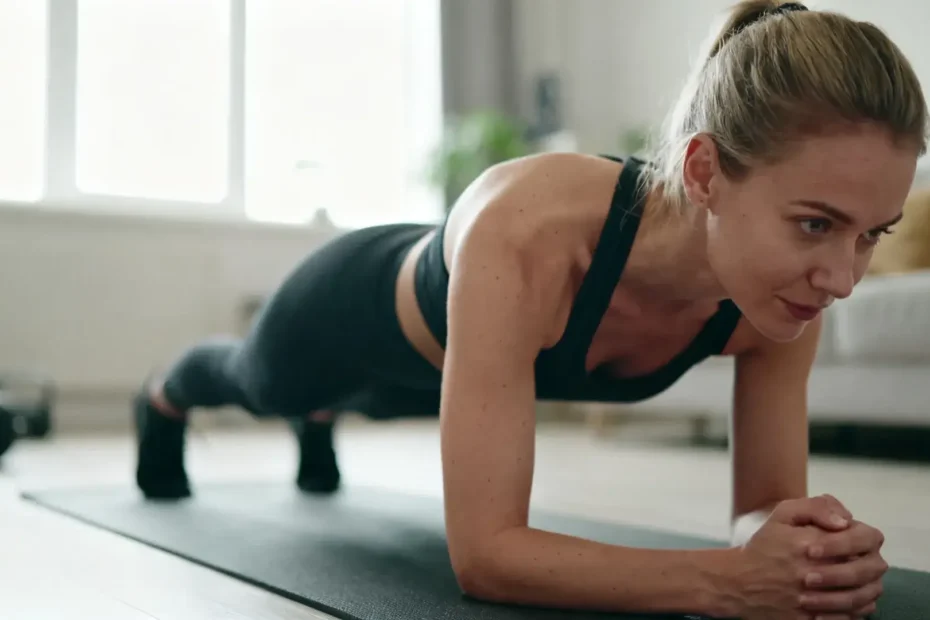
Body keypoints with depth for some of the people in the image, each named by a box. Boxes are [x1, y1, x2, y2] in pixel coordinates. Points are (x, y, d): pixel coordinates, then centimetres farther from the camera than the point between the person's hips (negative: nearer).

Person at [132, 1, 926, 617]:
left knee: (375, 399, 41)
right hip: (367, 305, -4)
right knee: (256, 382, 34)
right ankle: (163, 399, 72)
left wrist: (800, 548, -47)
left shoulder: (789, 281, -34)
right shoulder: (526, 237, -51)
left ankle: (321, 420, 79)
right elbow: (483, 553, -48)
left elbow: (763, 507, -25)